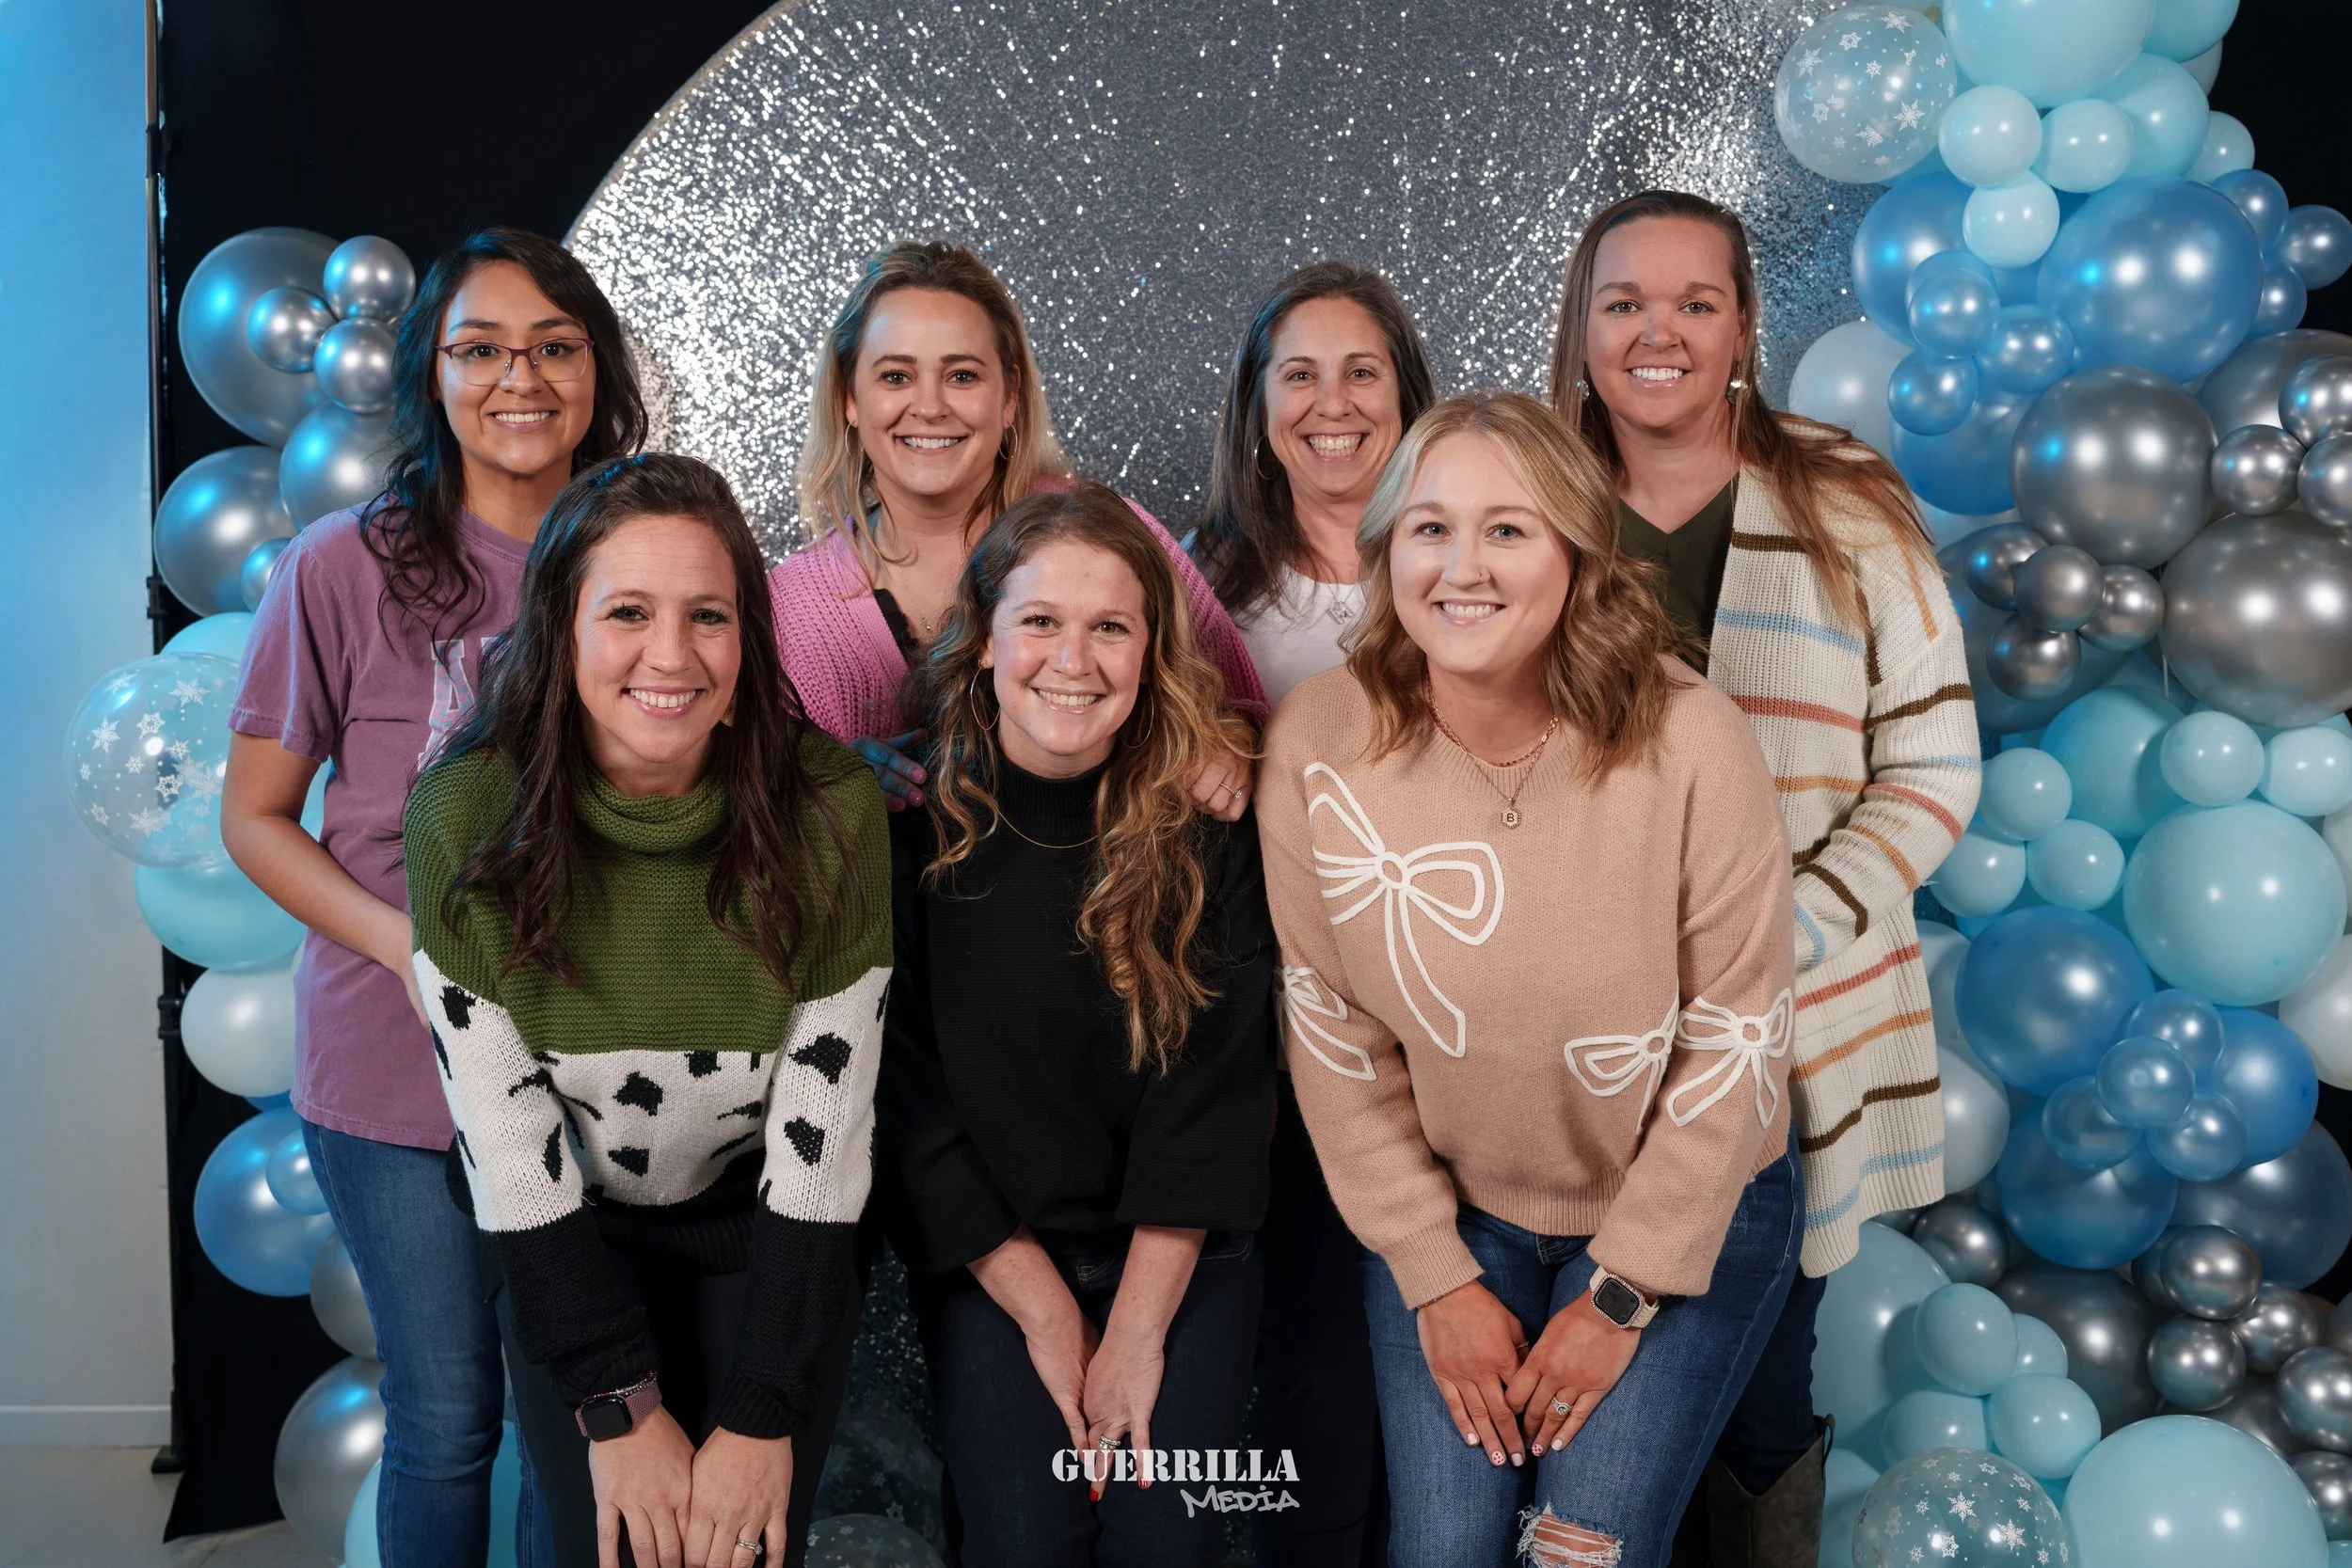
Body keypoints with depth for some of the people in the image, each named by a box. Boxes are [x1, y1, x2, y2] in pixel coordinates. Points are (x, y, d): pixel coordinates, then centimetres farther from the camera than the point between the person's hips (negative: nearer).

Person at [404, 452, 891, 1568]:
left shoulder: (827, 809, -22)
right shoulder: (465, 817, -20)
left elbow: (824, 1129, -16)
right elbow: (505, 1139, -14)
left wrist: (764, 1417, -15)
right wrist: (620, 1408, -14)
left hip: (760, 1226, 0)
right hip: (567, 1235, 1)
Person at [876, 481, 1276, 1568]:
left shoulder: (1208, 821, -8)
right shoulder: (909, 817, -9)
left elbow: (1216, 1082, -8)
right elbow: (909, 1096, -7)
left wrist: (1139, 1328, -12)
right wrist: (1046, 1313, -10)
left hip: (1181, 1250, 1)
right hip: (985, 1251, 0)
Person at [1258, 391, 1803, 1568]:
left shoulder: (1689, 742, -21)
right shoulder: (1317, 742, -16)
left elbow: (1734, 1040, -13)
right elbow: (1336, 1037, -7)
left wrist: (1621, 1294, -10)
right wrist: (1437, 1280, -5)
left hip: (1688, 1208, -1)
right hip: (1450, 1207, 2)